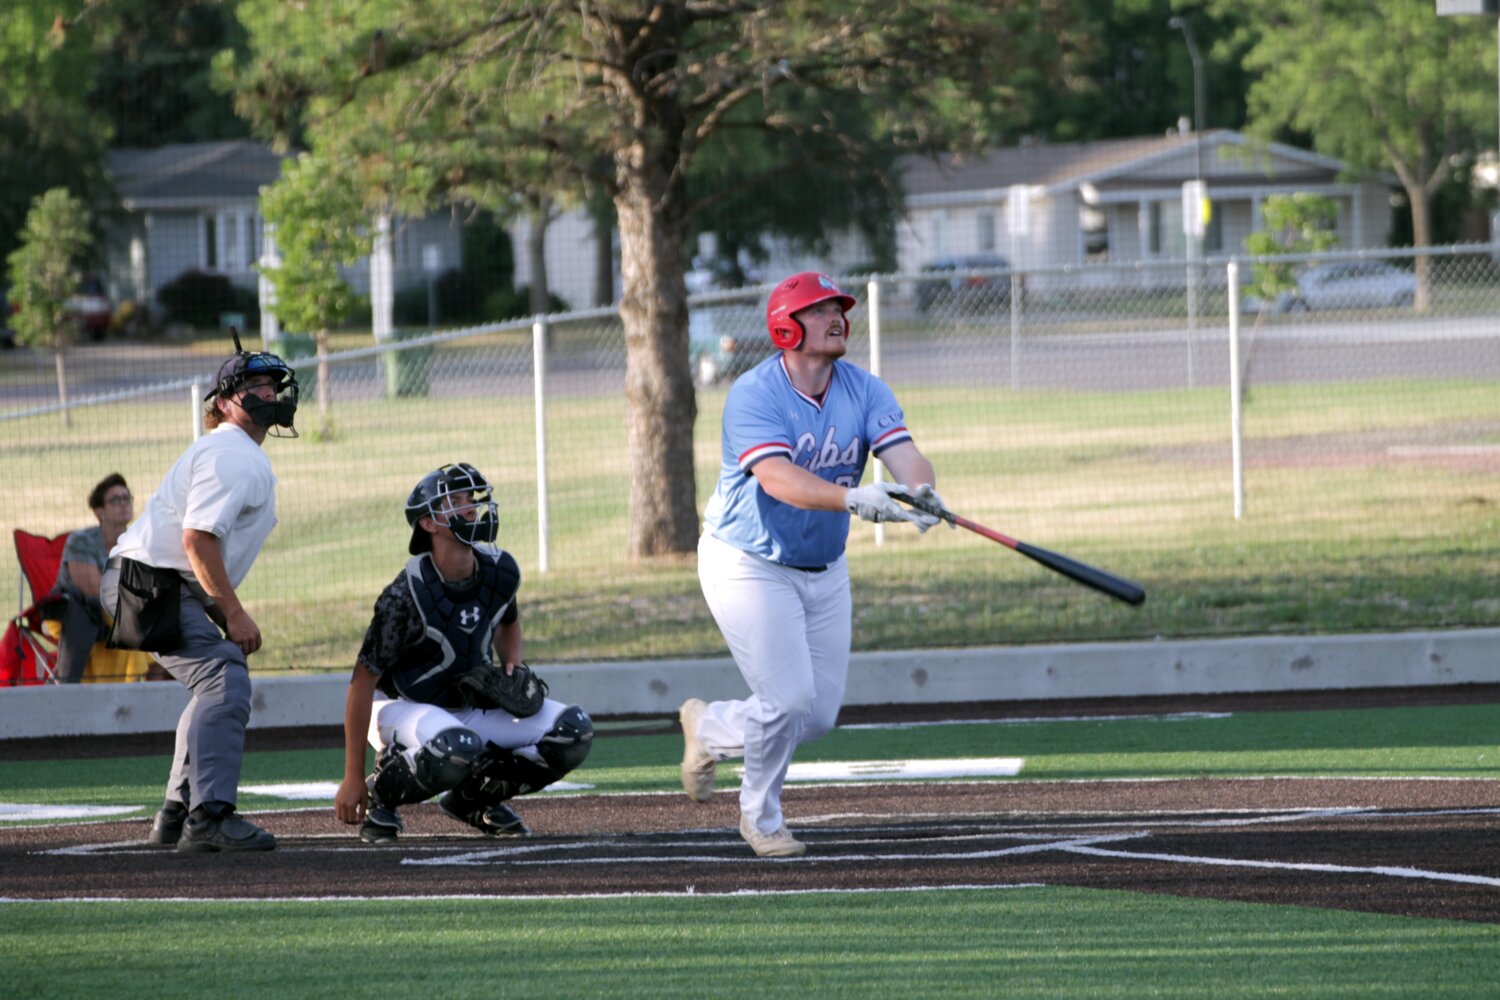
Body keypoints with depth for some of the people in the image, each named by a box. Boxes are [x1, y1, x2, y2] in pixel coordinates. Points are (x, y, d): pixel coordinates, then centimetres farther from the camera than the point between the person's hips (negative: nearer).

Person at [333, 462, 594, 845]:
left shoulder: (500, 571, -7)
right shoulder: (406, 595, -25)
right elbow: (364, 682, -21)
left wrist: (513, 666, -5)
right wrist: (353, 779, -20)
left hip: (472, 709, 6)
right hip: (404, 709, -6)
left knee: (574, 730, -11)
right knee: (456, 748, -40)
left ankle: (476, 795, 8)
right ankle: (380, 794, -10)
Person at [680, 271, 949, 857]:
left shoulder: (865, 392, -4)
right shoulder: (754, 395, -21)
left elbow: (904, 456, -19)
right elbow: (778, 478, -36)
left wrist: (922, 490, -43)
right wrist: (851, 499, -52)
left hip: (824, 569, 6)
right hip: (749, 564, -6)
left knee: (819, 715, 5)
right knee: (789, 699, -13)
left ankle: (710, 728, 33)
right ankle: (760, 817, 13)